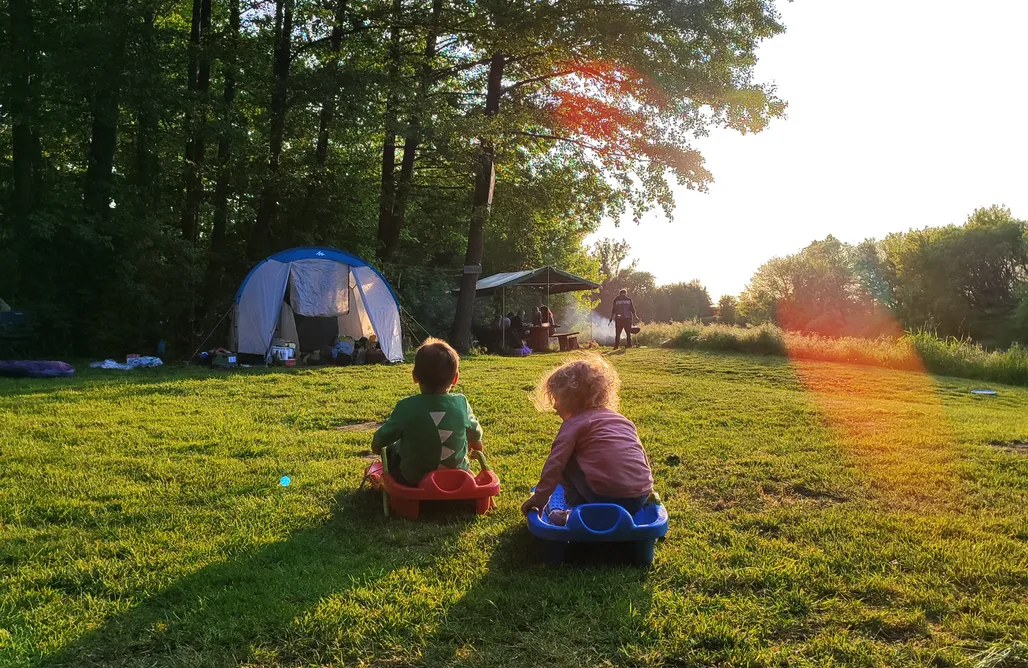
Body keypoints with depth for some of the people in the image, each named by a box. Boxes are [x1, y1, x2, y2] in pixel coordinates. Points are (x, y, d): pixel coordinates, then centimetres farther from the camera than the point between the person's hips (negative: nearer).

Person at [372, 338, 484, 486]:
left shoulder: (407, 407, -21)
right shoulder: (461, 403, -13)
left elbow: (383, 437, -7)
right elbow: (475, 433, 6)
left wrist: (376, 445, 18)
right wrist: (476, 443, 30)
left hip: (414, 480, -2)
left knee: (391, 451, 24)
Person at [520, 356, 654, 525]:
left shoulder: (575, 423, 2)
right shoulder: (624, 420, 21)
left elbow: (555, 463, -2)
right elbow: (642, 457, 26)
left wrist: (540, 497, 6)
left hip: (607, 498, -6)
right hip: (641, 498, 7)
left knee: (567, 461, 11)